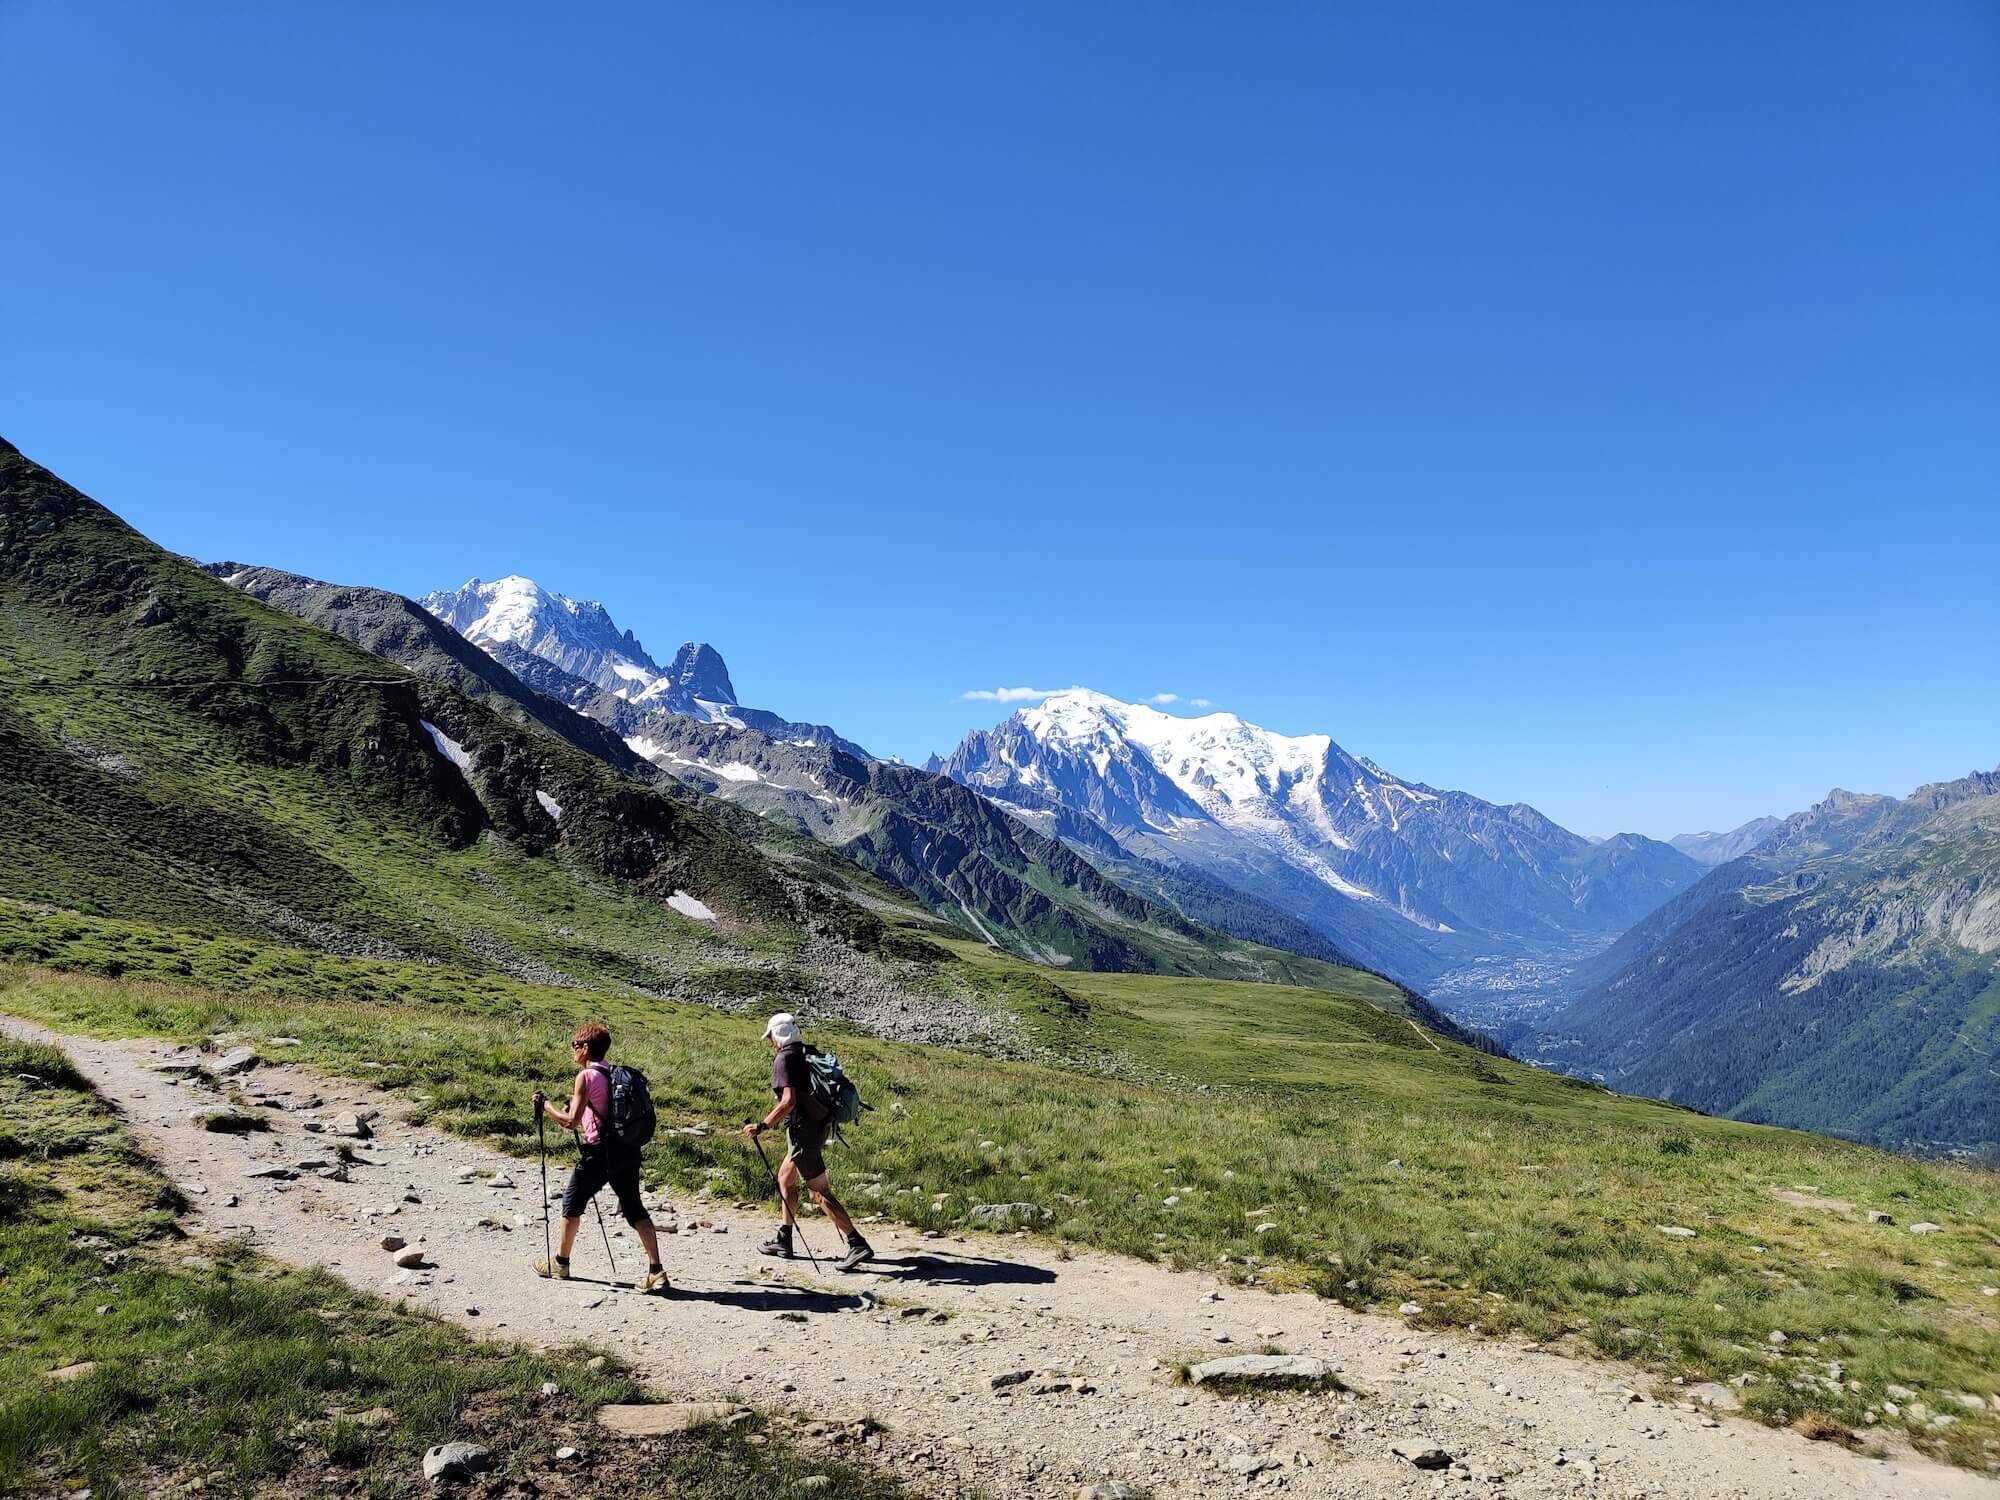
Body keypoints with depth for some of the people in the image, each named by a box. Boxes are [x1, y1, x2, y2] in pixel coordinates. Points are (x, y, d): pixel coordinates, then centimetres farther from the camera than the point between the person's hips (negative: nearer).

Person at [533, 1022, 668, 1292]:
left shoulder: (586, 1076, -10)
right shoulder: (614, 1073, 12)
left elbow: (571, 1121, -13)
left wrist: (545, 1105, -1)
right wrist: (578, 1102, 24)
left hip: (600, 1151, -7)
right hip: (627, 1149, 7)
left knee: (572, 1202, 15)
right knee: (634, 1208, 6)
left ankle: (560, 1264, 29)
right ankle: (656, 1271, -3)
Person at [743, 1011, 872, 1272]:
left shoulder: (784, 1059, -14)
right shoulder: (808, 1054, 12)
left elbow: (789, 1101, -25)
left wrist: (763, 1125, -21)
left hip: (803, 1130, -10)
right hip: (818, 1126, 10)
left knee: (819, 1191, -7)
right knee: (785, 1178, 22)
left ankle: (857, 1244, -11)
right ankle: (783, 1240, 30)